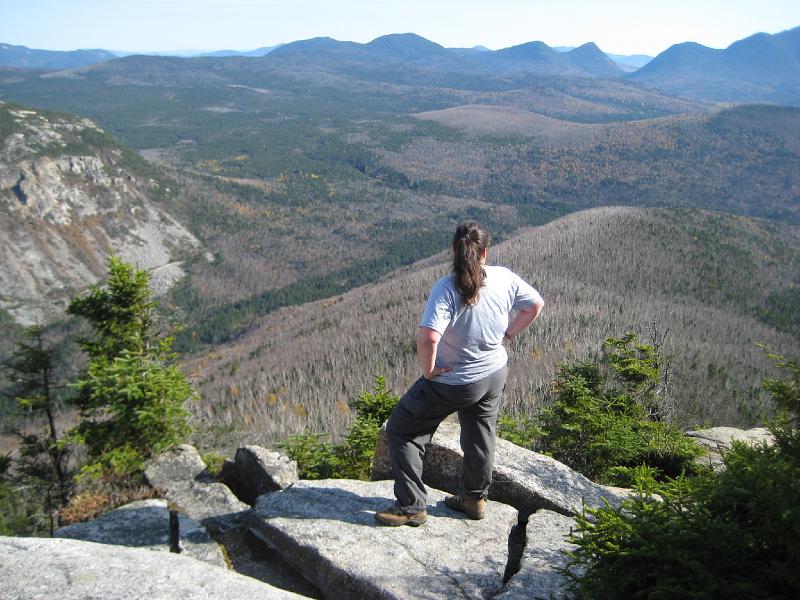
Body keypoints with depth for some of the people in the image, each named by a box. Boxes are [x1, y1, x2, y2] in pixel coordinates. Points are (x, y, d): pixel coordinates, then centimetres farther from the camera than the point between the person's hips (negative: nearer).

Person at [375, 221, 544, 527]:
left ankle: (411, 506, 15)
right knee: (480, 435, 27)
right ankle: (475, 498, 44)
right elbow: (536, 304, 8)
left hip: (453, 381, -6)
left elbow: (427, 337, -37)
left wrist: (428, 370, -19)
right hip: (496, 374, 6)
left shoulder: (447, 287, -26)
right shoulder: (505, 278, -9)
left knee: (402, 431, 11)